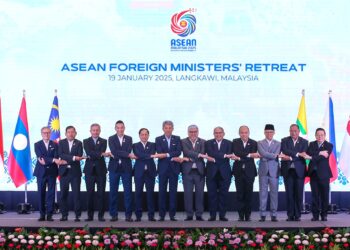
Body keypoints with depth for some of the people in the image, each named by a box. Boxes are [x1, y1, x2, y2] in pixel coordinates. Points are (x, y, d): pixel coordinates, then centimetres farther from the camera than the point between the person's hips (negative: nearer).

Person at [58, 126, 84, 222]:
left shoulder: (79, 143, 5)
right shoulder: (61, 142, 6)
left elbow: (79, 156, -8)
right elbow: (61, 155, -10)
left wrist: (66, 160, -17)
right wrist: (73, 158, -21)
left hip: (75, 171, -1)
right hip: (64, 171, 1)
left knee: (76, 194, -2)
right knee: (63, 194, 4)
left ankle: (77, 215, 1)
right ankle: (64, 215, 12)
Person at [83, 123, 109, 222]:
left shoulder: (103, 141, 8)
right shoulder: (86, 141, 6)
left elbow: (103, 152, -8)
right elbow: (89, 153, -12)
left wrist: (92, 156, -15)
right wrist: (102, 154, -23)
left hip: (100, 170, 0)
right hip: (89, 170, 0)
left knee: (101, 193, 0)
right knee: (90, 193, 2)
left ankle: (101, 215, 6)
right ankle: (90, 215, 8)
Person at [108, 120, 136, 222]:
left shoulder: (129, 139, 8)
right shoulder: (111, 139, 3)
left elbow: (128, 151, -8)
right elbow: (114, 151, -13)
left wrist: (117, 155, -13)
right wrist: (128, 155, -17)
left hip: (126, 168, 0)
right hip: (114, 168, 0)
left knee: (128, 191, 0)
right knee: (113, 192, 3)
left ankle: (128, 215, 5)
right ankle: (114, 215, 10)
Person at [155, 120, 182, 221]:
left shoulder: (177, 139, 8)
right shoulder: (159, 139, 5)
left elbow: (178, 152, -6)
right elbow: (159, 153, -7)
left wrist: (166, 154, -16)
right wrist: (172, 157, -13)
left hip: (174, 168, 1)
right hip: (163, 168, -1)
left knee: (173, 191, 2)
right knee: (162, 191, 1)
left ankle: (172, 215, 7)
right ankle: (161, 215, 5)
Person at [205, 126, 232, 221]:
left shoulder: (228, 143, 7)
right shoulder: (208, 143, 6)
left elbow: (228, 157, -6)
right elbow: (211, 153, -12)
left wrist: (214, 159, -13)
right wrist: (224, 155, -19)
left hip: (224, 172, 0)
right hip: (212, 172, 0)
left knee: (224, 194, 1)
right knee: (212, 194, 2)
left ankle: (222, 215, 8)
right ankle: (212, 215, 8)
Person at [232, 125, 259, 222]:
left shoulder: (253, 143, 5)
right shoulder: (235, 142, 4)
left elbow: (254, 155, -8)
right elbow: (236, 153, -14)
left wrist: (240, 158, -14)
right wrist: (249, 155, -20)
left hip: (250, 171, 0)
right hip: (239, 171, 0)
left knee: (249, 194, 2)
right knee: (240, 194, 2)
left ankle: (248, 216, 9)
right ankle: (241, 216, 7)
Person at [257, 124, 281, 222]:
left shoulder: (278, 144, 10)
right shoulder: (260, 143, 8)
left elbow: (276, 156, -6)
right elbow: (263, 153, -10)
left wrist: (266, 157, -7)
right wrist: (273, 155, -6)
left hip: (274, 171, 0)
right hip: (263, 171, 0)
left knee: (274, 193, 1)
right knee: (263, 193, 1)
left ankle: (273, 215, 6)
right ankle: (263, 215, 4)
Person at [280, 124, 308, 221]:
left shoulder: (304, 142, 7)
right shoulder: (284, 140, 7)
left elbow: (303, 156, -6)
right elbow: (285, 151, -11)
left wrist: (290, 158, -16)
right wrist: (297, 154, -18)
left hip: (299, 171, 0)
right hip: (288, 170, 0)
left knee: (299, 194, 1)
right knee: (289, 194, 1)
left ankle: (297, 215, 8)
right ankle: (290, 215, 7)